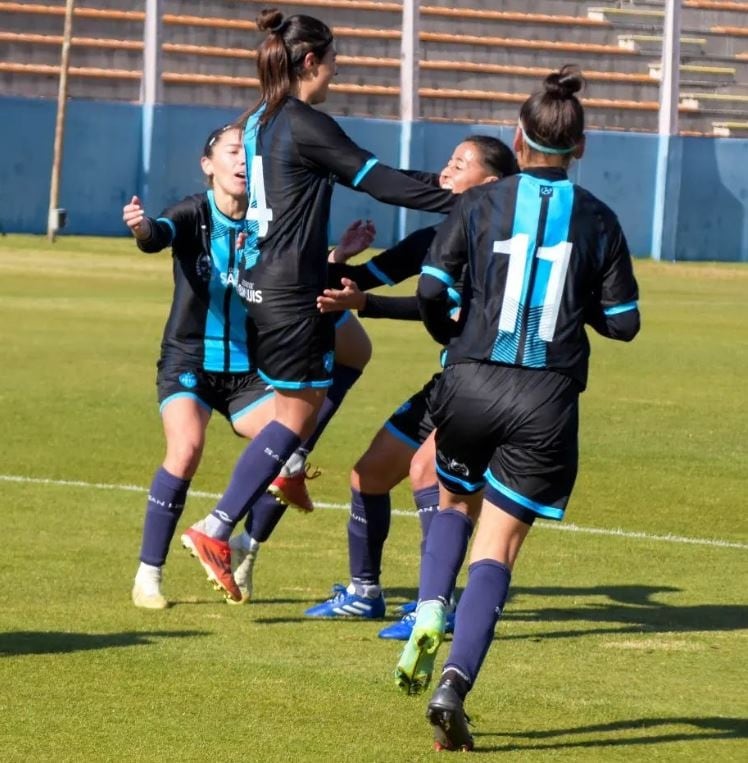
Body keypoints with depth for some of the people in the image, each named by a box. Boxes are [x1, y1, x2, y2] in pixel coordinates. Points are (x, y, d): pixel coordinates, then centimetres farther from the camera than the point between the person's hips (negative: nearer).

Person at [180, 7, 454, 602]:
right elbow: (380, 182, -16)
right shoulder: (306, 125, -16)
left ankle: (288, 465, 23)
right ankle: (216, 531, -7)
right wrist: (460, 203, -11)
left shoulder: (258, 122, 9)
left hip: (259, 279, 10)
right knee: (299, 410, -2)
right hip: (292, 290, -10)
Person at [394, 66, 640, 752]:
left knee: (455, 503, 29)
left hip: (470, 386, 1)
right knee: (496, 550, 3)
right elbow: (623, 323, 5)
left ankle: (429, 615, 5)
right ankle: (456, 681, -15)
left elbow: (431, 289, -7)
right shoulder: (599, 221, 2)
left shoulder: (479, 204, -1)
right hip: (547, 404, -1)